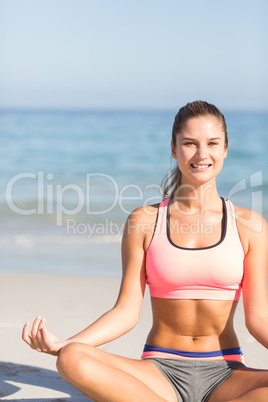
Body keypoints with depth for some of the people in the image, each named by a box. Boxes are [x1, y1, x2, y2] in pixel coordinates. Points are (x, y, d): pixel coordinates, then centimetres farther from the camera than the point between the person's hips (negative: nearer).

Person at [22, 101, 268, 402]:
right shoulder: (144, 222, 3)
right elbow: (126, 312, -1)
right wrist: (60, 344, -17)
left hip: (224, 375, 1)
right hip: (161, 371, 0)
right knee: (72, 360, -31)